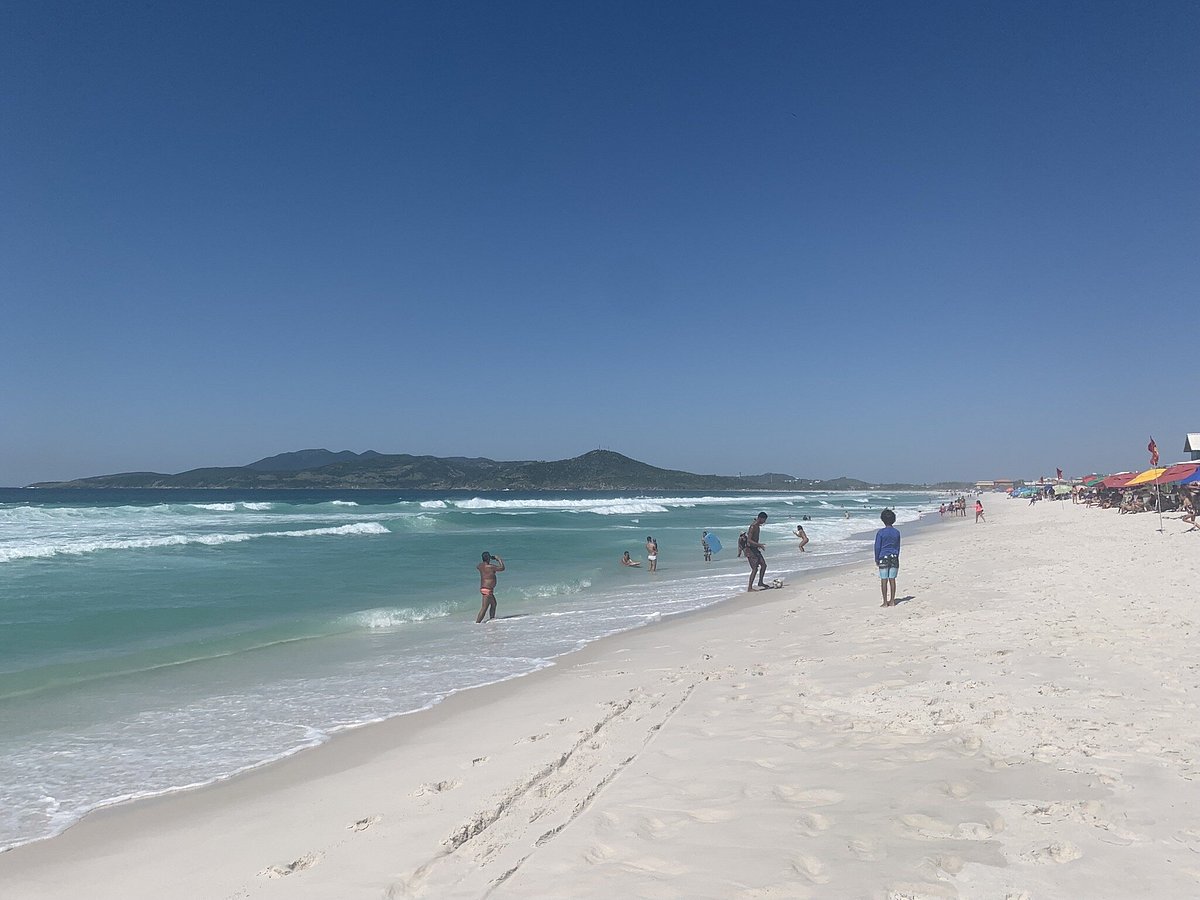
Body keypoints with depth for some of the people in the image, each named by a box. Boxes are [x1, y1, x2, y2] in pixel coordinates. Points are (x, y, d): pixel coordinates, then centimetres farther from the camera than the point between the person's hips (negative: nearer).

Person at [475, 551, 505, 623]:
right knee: (484, 607, -9)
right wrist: (499, 559, 5)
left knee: (493, 604, 24)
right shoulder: (490, 566, -17)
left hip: (483, 588, 9)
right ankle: (477, 622, -13)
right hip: (487, 590, -9)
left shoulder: (480, 565, 4)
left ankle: (491, 618, 33)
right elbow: (502, 568, -9)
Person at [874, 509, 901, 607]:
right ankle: (892, 601, 12)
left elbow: (877, 547, -7)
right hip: (894, 558, 4)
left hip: (883, 558, -4)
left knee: (884, 580, 1)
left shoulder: (880, 532, -9)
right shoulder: (897, 532, 3)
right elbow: (898, 547, 10)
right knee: (892, 580, 8)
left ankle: (885, 602, 2)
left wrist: (876, 560, 1)